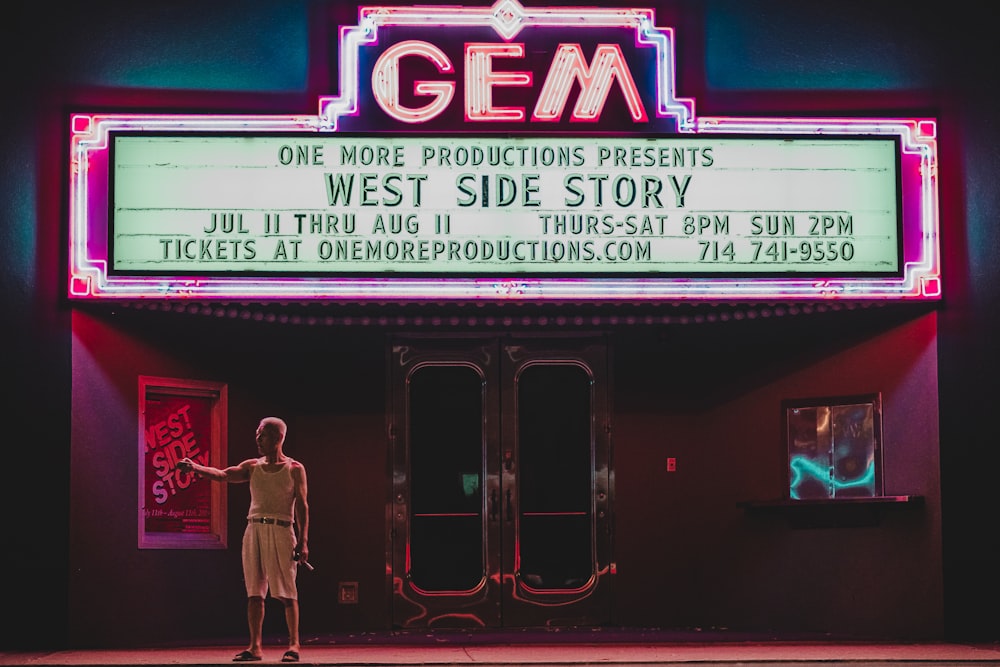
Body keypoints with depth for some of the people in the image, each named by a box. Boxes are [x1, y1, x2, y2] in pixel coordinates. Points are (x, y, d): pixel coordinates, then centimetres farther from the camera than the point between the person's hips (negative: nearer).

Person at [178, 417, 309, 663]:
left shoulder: (295, 469, 2)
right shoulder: (252, 467, 11)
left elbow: (302, 506, -1)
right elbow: (222, 475, -3)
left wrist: (303, 542, -9)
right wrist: (195, 468, -21)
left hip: (281, 532, -4)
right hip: (254, 530, 4)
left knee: (287, 591, -4)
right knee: (254, 592, 3)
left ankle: (294, 644, 1)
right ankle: (255, 646, 6)